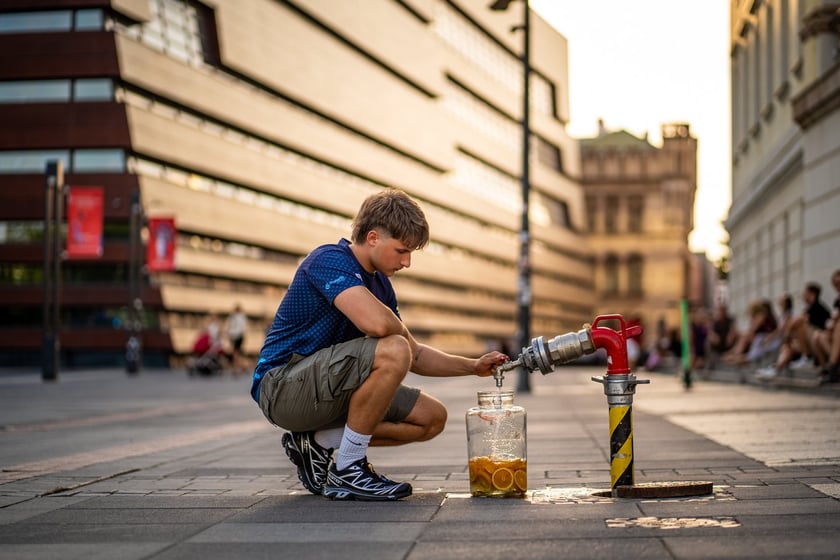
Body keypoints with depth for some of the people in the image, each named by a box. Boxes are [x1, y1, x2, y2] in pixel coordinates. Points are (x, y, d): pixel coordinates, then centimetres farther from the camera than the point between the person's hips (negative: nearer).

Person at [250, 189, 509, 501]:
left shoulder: (380, 283, 12)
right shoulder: (330, 260, -17)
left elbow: (415, 356, 20)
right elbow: (377, 323, -35)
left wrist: (474, 367, 8)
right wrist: (402, 333, -11)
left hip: (325, 388, 10)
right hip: (282, 385, -10)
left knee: (431, 417, 6)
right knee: (392, 351, -30)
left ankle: (318, 441, 4)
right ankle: (347, 471, -19)